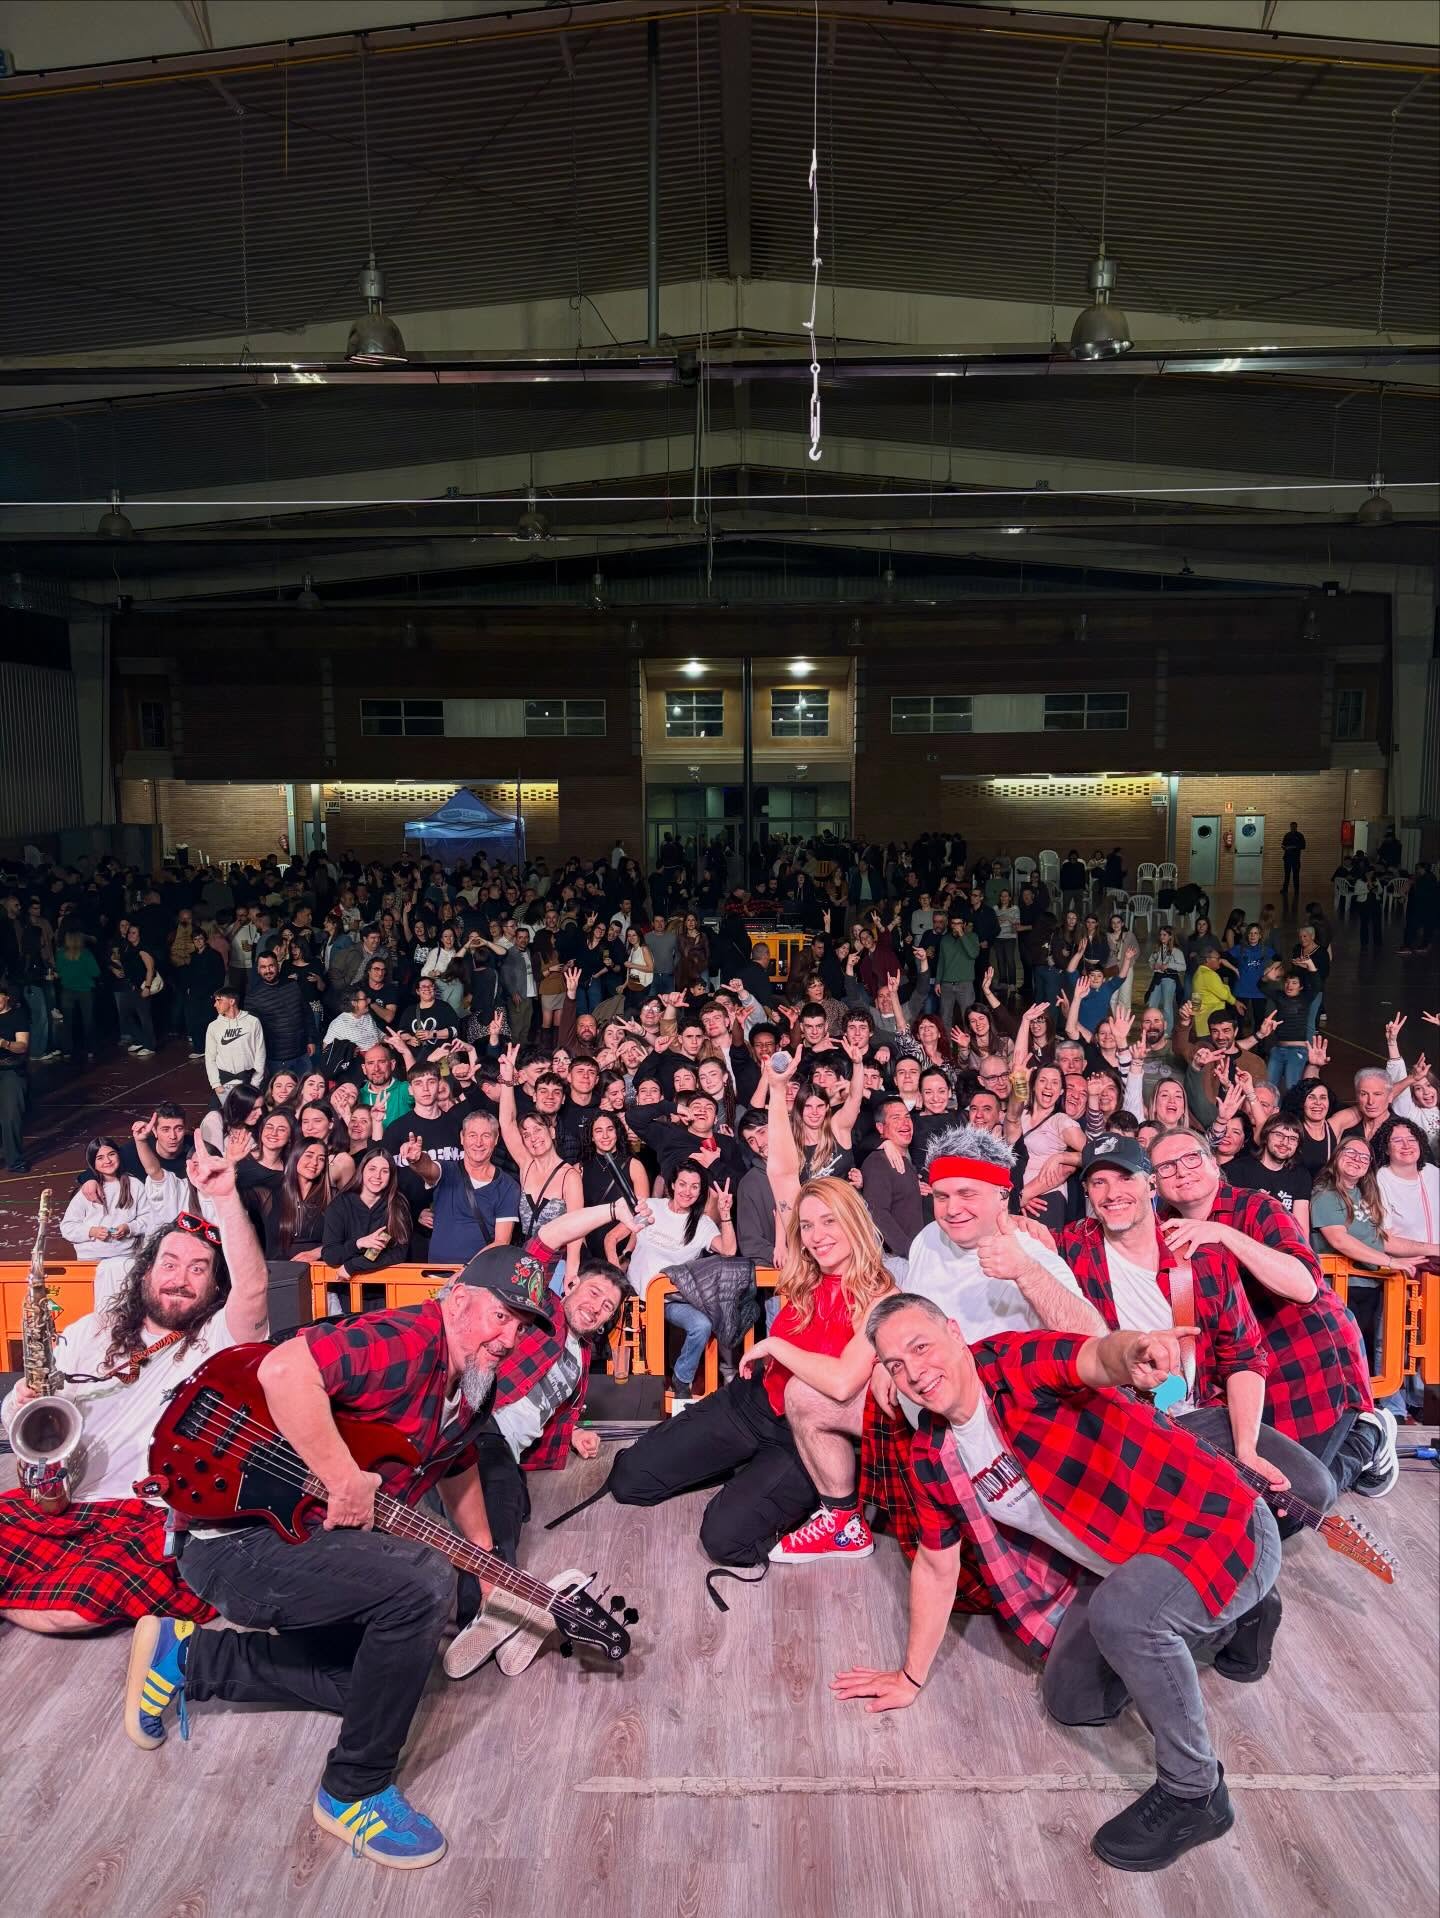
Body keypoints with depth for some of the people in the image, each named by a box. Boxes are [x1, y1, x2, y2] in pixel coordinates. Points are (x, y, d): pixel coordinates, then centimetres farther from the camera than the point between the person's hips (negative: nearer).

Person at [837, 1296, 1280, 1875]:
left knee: (1122, 1607, -36)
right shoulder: (931, 1458, -2)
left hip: (1219, 1528, -9)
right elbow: (936, 1565, 13)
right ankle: (1226, 1621, 33)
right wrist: (911, 1677, 19)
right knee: (1071, 1701, 17)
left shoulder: (1017, 1362, -23)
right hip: (1119, 1568, 9)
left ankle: (1193, 1794, -11)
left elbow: (1096, 1358, -47)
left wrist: (1133, 1352, -71)